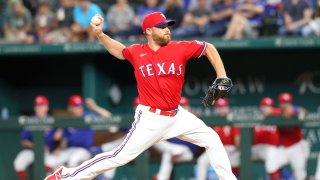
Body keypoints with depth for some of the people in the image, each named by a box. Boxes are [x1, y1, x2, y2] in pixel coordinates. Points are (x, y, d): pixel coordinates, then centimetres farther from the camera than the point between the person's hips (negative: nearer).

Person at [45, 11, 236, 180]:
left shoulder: (180, 48, -4)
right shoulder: (137, 53, -3)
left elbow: (209, 48, 4)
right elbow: (119, 50, 19)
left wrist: (222, 78, -3)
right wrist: (99, 34, 6)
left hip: (176, 115, 4)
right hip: (150, 118, -4)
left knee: (212, 139, 1)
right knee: (122, 156, -9)